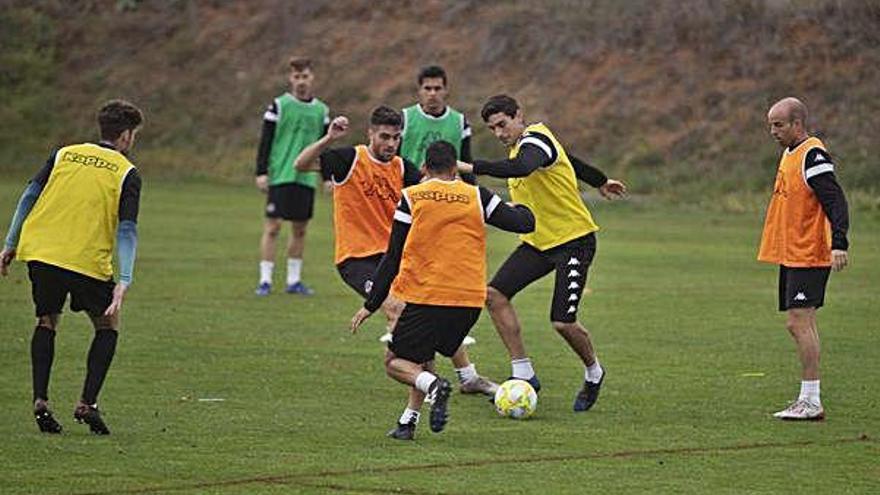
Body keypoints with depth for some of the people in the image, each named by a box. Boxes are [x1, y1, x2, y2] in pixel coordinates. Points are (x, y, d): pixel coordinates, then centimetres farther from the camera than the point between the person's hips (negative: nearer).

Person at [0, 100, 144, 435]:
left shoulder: (64, 155, 13)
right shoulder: (126, 174, 3)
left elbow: (30, 196, 9)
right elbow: (126, 229, -6)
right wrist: (124, 281, -12)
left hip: (40, 252, 3)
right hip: (88, 261, -3)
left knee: (47, 322, 20)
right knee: (108, 326, 15)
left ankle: (40, 400, 4)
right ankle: (87, 404, 2)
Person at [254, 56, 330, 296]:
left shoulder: (321, 110, 10)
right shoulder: (279, 105, -2)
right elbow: (265, 141, -3)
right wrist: (261, 172, -9)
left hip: (307, 177, 4)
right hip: (280, 175, -4)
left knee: (300, 229, 7)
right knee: (273, 226, -6)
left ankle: (294, 280, 16)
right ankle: (265, 280, -3)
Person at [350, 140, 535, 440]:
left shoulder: (410, 198, 1)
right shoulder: (477, 197, 5)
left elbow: (393, 257, 1)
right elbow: (524, 223, 6)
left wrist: (371, 305, 6)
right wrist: (521, 209, 31)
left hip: (425, 297, -3)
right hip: (470, 299, 3)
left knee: (395, 362, 8)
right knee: (424, 355, 23)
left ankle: (433, 385, -23)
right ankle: (409, 420, 8)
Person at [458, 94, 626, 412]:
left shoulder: (536, 139, -19)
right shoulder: (519, 145, 10)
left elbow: (521, 168, -44)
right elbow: (570, 160, 27)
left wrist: (471, 168, -49)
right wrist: (600, 181, 43)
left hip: (574, 241, -9)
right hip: (538, 241, 9)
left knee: (563, 323, -14)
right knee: (495, 294, -8)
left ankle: (593, 374, 17)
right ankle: (524, 376, -3)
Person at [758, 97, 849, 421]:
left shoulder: (813, 156, -15)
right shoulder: (790, 154, 15)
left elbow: (836, 201, -22)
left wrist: (839, 242, -32)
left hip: (808, 257, -10)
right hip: (791, 255, 10)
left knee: (799, 322, -12)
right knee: (800, 324, 11)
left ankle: (811, 401, -9)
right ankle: (808, 399, 16)